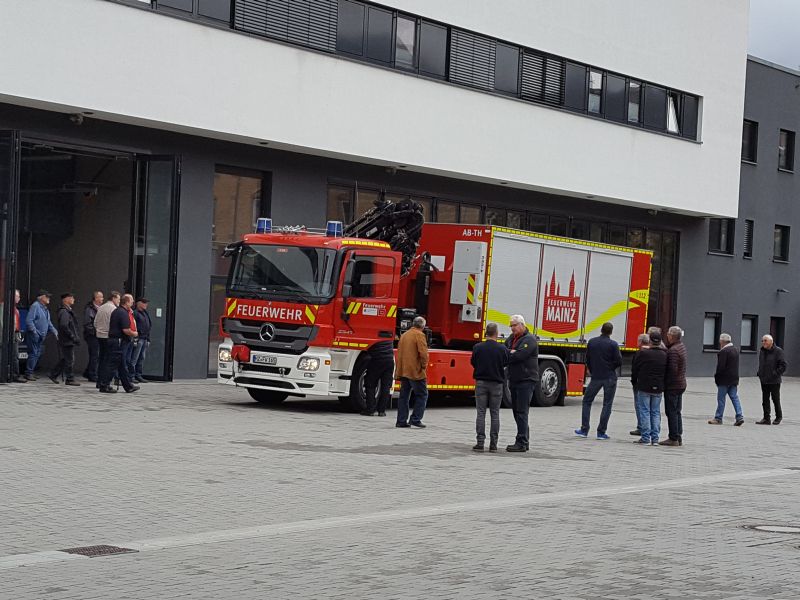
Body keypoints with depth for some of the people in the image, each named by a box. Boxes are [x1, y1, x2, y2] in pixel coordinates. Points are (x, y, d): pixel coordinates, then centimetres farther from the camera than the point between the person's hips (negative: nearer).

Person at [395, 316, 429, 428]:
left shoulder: (404, 335, 15)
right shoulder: (419, 335, -9)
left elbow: (399, 353, 19)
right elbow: (423, 353, -20)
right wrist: (424, 365, -5)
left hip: (403, 371, 7)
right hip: (416, 371, -7)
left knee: (404, 396, 10)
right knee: (422, 395, 1)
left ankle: (401, 421, 9)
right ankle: (415, 419, -6)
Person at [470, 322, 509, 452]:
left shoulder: (478, 348, -8)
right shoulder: (502, 349, -10)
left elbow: (473, 362, 4)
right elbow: (506, 363, 4)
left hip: (481, 383, 0)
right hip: (496, 383, 0)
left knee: (481, 413, 4)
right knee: (495, 415, 6)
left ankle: (480, 443, -1)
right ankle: (493, 445, 6)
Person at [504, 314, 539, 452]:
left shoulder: (529, 340, -11)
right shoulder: (511, 339, 16)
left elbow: (518, 356, -22)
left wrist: (507, 354, -7)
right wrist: (511, 353, -6)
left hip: (526, 380, -9)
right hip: (514, 380, 9)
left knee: (521, 412, -10)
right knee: (517, 411, 11)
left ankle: (522, 443, -10)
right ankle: (524, 440, 18)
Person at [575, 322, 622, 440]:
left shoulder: (592, 342, 1)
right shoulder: (613, 345, -9)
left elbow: (587, 359, 8)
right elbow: (619, 362, -9)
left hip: (596, 377, 2)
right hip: (610, 378, -2)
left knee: (587, 401, 14)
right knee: (607, 404, 4)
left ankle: (584, 430, 9)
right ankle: (601, 432, 1)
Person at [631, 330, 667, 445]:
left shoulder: (643, 353, -10)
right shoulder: (664, 355, 3)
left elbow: (634, 369, -2)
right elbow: (667, 372, 9)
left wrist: (634, 382, 12)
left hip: (644, 387, -4)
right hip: (658, 388, 4)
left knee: (645, 412, 0)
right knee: (656, 412, 9)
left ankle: (645, 437, -3)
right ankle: (655, 438, 8)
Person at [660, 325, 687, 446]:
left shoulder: (673, 350, -20)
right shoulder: (681, 347, 11)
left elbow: (673, 369, -23)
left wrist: (665, 382, -13)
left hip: (672, 385, -10)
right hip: (681, 384, 10)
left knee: (671, 412, -4)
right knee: (677, 411, 15)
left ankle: (673, 438, -3)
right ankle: (678, 437, 18)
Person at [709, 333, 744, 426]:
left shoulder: (723, 352, -17)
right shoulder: (735, 350, 11)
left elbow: (721, 366, -21)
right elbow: (736, 366, 14)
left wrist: (716, 375, -7)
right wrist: (736, 378, 15)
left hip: (724, 379, -8)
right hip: (734, 379, 8)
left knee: (721, 398, 0)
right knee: (734, 397, 9)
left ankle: (718, 418, 7)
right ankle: (740, 417, 1)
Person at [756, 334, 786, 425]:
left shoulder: (778, 351, -11)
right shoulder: (761, 351, 9)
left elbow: (783, 365, -12)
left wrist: (776, 374, -18)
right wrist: (760, 374, 10)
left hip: (774, 381, -6)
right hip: (764, 381, 6)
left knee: (776, 399, 6)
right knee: (765, 400, 5)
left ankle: (779, 417, 23)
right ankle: (766, 418, 10)